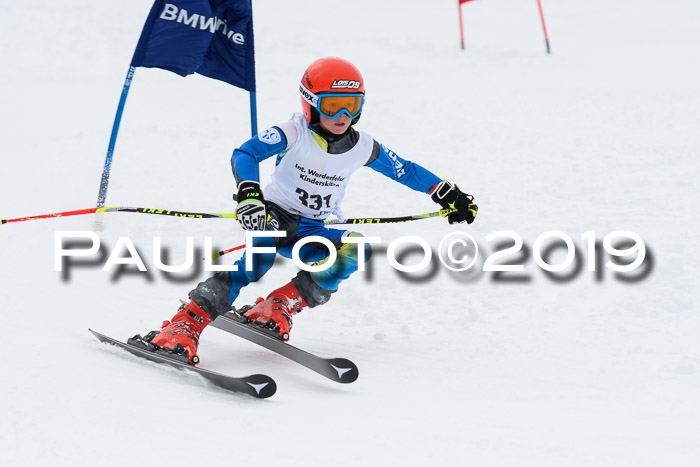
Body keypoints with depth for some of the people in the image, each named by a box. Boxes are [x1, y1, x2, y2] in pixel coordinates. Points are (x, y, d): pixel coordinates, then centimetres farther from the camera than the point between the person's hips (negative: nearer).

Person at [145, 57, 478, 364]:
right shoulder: (293, 134, -16)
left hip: (313, 233, 5)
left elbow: (404, 171, 13)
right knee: (262, 252, -36)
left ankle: (279, 308, -17)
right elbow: (244, 154, -28)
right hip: (275, 217, -4)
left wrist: (448, 194, 11)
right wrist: (249, 193, -47)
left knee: (355, 250, -24)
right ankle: (187, 324, -44)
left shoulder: (363, 147, -2)